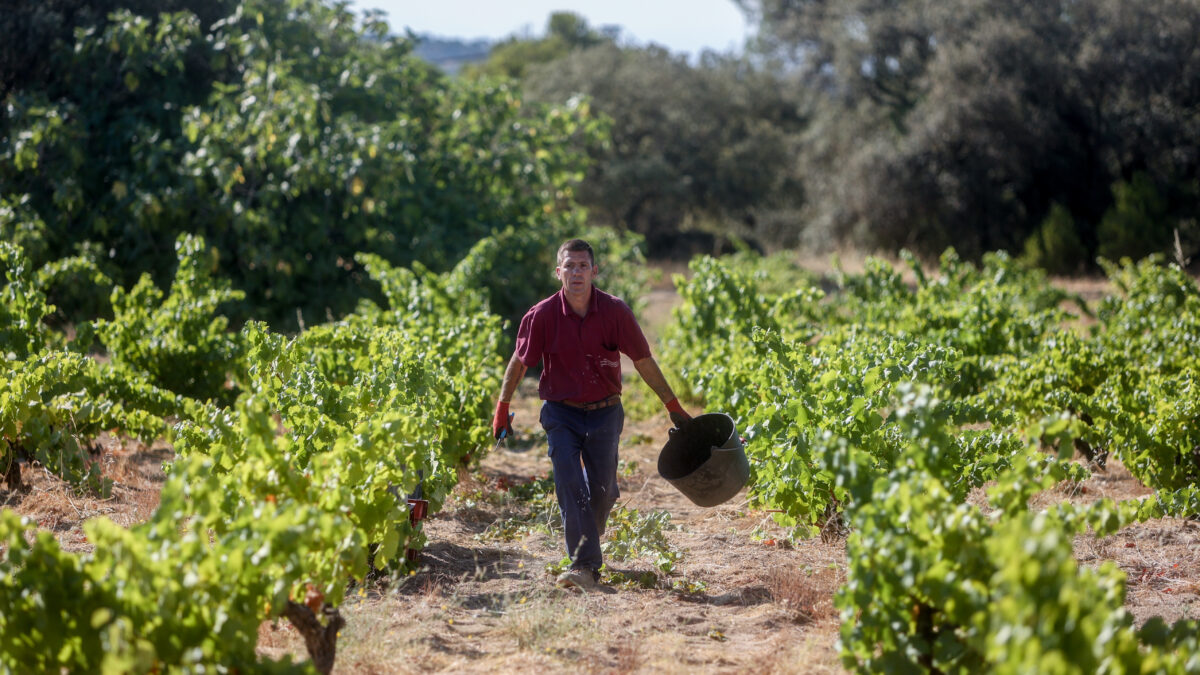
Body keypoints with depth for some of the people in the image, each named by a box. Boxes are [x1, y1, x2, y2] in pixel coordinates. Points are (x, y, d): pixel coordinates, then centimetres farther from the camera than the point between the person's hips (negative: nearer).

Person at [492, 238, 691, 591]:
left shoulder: (615, 311, -10)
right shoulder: (543, 315, -12)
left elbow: (643, 361, -1)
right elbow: (518, 362, 3)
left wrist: (674, 407, 3)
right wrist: (502, 408, 8)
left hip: (604, 413, 1)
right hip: (561, 413, -1)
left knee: (602, 491, 5)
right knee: (570, 488, -14)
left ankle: (587, 545, 33)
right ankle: (585, 565, -13)